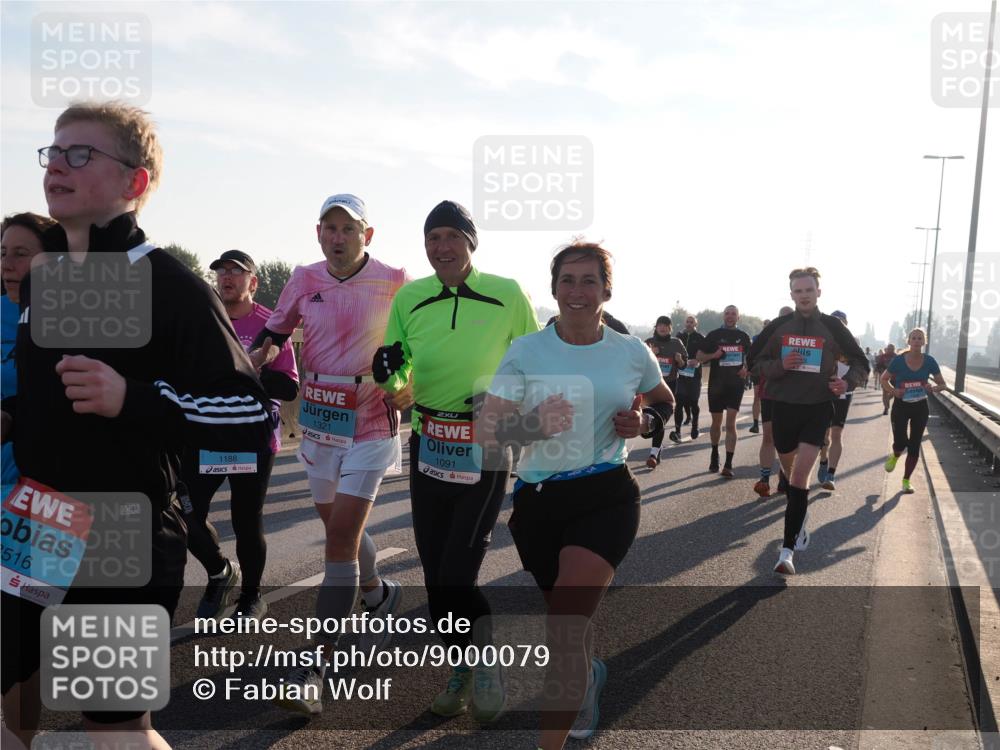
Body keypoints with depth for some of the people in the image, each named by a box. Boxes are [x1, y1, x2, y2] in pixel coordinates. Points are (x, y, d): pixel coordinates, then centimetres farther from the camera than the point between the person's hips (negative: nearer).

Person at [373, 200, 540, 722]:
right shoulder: (409, 298, 2)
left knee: (456, 575, -8)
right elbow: (396, 380, 9)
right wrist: (387, 374, -13)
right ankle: (461, 670, 32)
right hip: (427, 446, 4)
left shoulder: (507, 295, -6)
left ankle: (487, 664, 21)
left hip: (485, 449, -3)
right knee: (434, 573, 9)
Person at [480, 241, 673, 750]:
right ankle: (589, 675, 55)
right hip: (538, 499, 2)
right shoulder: (525, 351, -4)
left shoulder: (632, 353, 0)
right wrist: (536, 423, -29)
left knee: (564, 630, -17)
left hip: (606, 497, -2)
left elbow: (665, 402, 20)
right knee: (569, 619, 20)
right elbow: (488, 431, -9)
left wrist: (644, 422, -2)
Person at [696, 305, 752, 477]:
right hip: (716, 384, 0)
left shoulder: (743, 336, 7)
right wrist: (713, 355, -15)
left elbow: (749, 357, 20)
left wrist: (746, 368, 0)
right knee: (716, 423, 9)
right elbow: (699, 356, 4)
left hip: (736, 384, 0)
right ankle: (714, 454, 32)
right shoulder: (714, 335, 1)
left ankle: (728, 464, -9)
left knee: (730, 423, -8)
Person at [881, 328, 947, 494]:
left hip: (920, 407, 2)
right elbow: (884, 379, 1)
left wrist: (934, 389, -22)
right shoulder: (899, 360, -12)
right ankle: (895, 456, 27)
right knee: (900, 443, -12)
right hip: (901, 406, -2)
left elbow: (944, 385, 0)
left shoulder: (929, 362, -8)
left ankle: (906, 480, 22)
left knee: (914, 446, 6)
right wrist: (894, 391, -18)